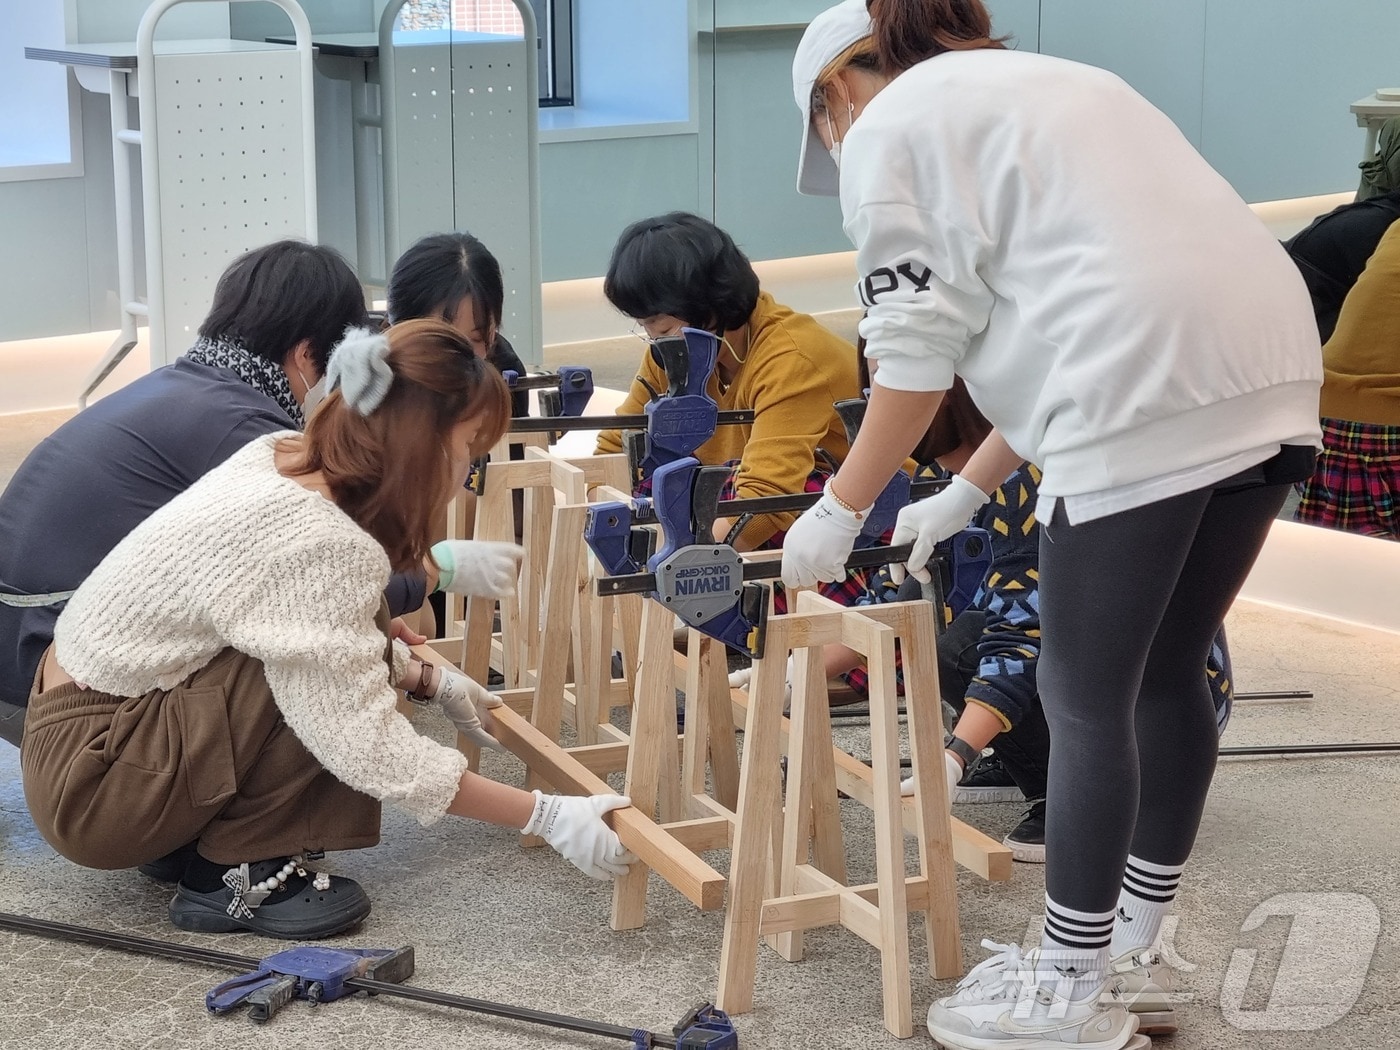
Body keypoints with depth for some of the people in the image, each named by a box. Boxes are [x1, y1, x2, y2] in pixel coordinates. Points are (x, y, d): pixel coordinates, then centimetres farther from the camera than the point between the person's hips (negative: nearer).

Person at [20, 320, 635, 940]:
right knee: (319, 671, -20)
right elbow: (372, 751, -25)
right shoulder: (319, 543, -27)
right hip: (91, 784, -9)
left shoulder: (281, 456, -1)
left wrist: (430, 682, 17)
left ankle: (191, 831, 9)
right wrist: (547, 818, -20)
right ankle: (236, 874, -7)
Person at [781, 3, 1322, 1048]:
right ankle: (1138, 949, 32)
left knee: (1085, 699, 3)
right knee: (1168, 675, 19)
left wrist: (841, 509, 9)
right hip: (1271, 373, 9)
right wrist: (967, 489, 32)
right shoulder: (1032, 86, 32)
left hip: (1149, 408, -9)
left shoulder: (888, 128, 7)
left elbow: (919, 350, -1)